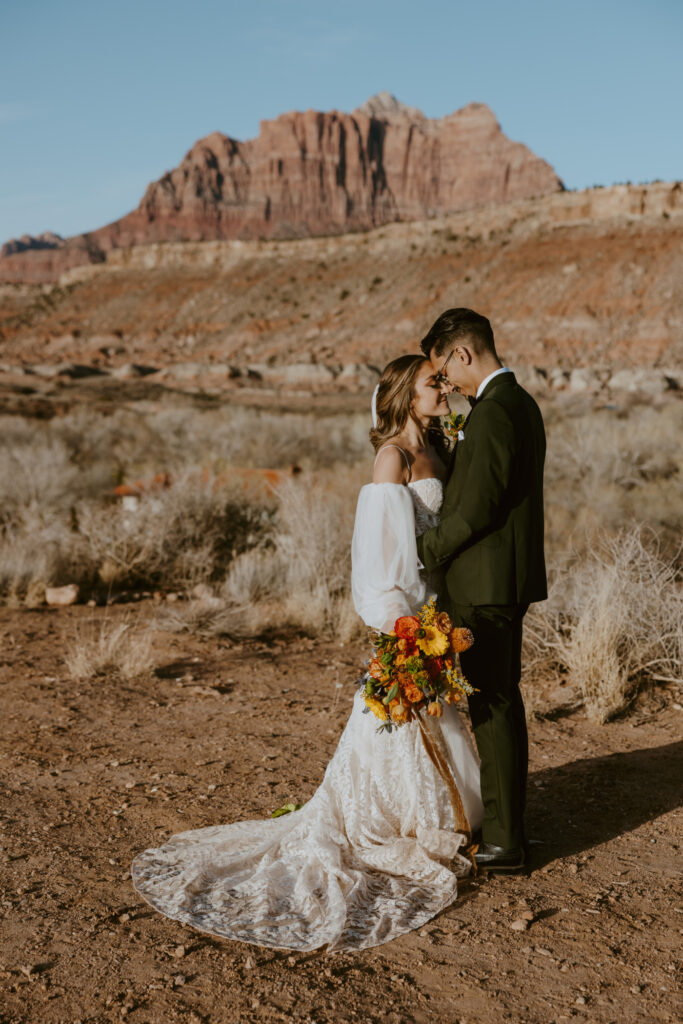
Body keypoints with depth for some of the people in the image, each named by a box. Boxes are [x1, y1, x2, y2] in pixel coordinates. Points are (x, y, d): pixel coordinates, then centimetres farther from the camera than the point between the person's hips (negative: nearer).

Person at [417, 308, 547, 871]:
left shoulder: (492, 413, -19)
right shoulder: (521, 402, 13)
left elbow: (475, 508, -21)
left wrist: (422, 553, -9)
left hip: (485, 585, -10)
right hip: (511, 578, 10)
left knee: (493, 709, -1)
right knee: (502, 704, 17)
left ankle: (502, 842, 10)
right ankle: (506, 826, 30)